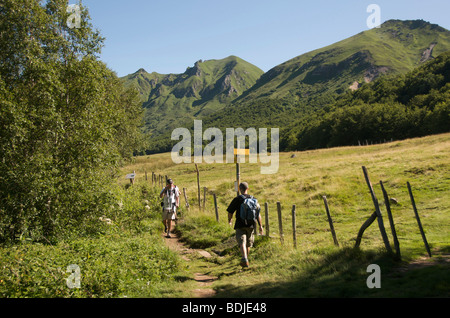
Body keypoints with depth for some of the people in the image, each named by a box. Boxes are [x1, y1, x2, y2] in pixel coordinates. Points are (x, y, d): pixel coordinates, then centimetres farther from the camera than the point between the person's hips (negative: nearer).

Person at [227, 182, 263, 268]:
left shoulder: (237, 199, -4)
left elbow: (230, 212, -2)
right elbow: (258, 213, 4)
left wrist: (229, 220, 18)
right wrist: (260, 226, 7)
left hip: (240, 225, -4)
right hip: (251, 225, 4)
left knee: (242, 242, -12)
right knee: (248, 244, 18)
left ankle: (244, 259, -33)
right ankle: (246, 259, 32)